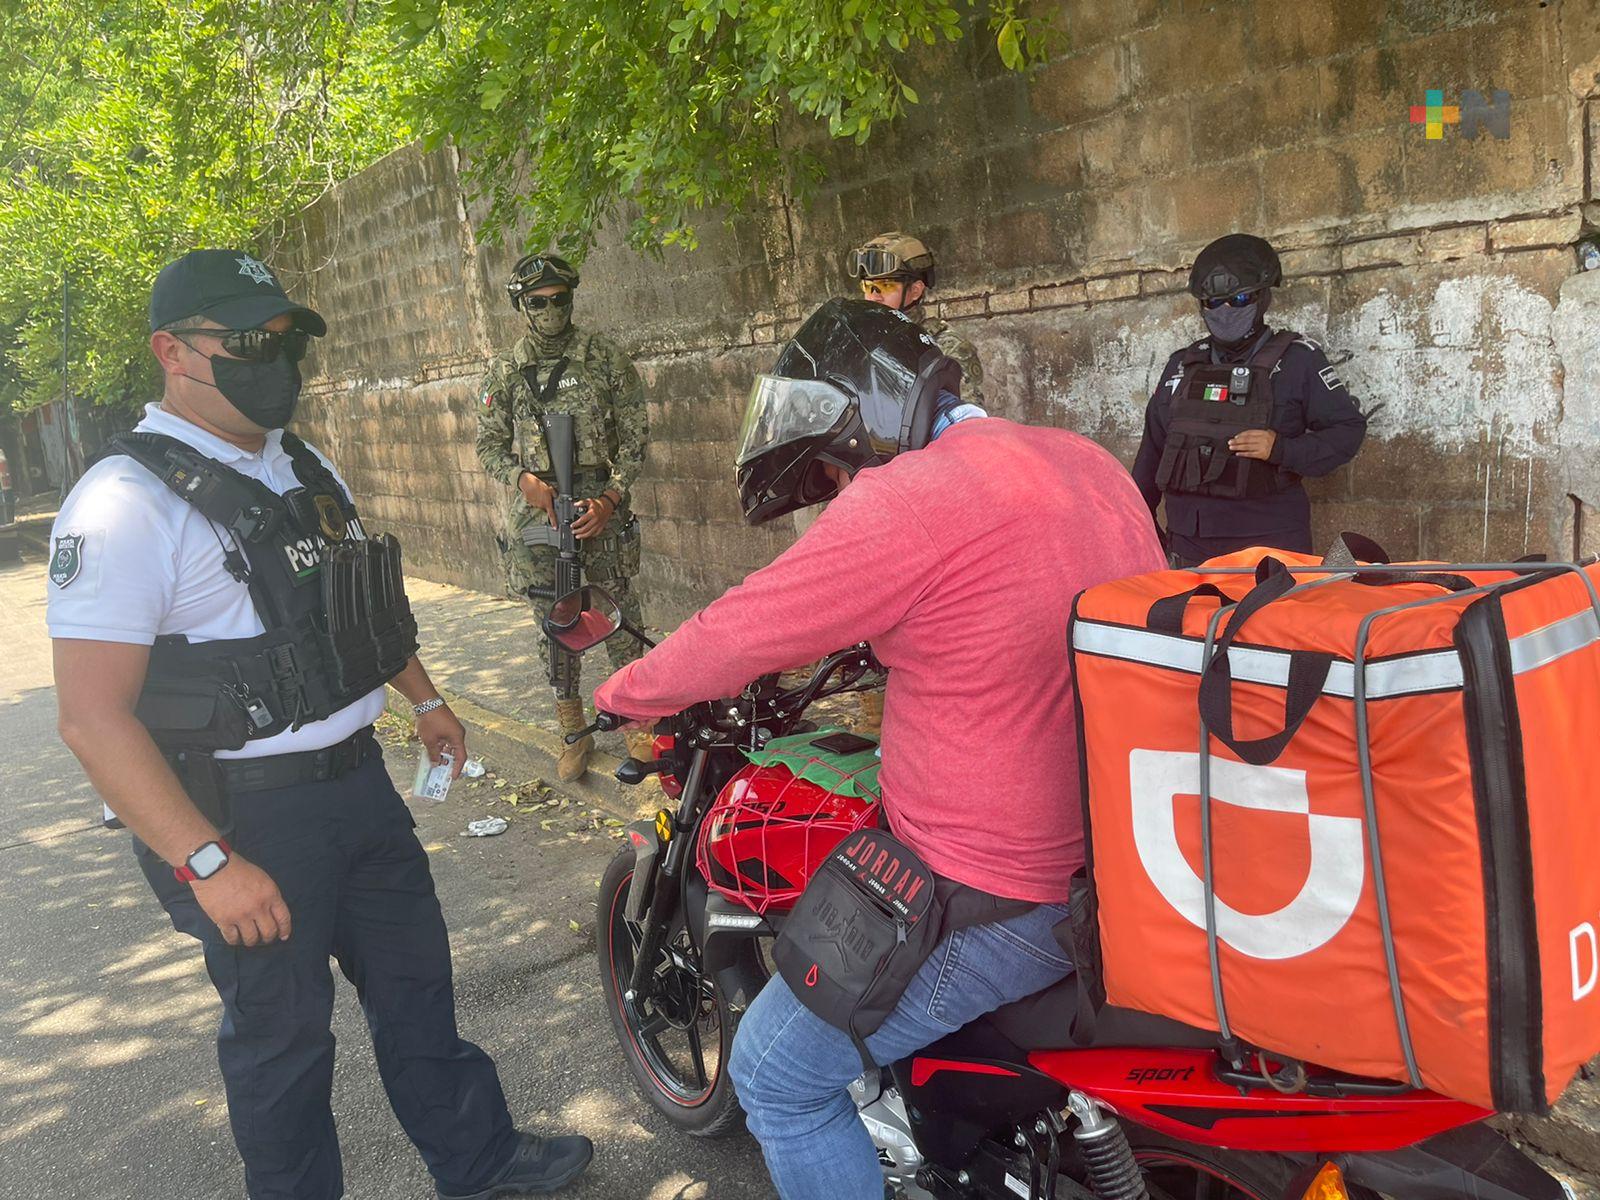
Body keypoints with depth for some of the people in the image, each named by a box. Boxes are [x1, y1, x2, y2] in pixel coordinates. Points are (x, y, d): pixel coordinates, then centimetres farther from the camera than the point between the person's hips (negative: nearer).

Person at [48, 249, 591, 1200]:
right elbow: (94, 717, -23)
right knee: (281, 1028, 9)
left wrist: (425, 700, 26)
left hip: (356, 777, 8)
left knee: (416, 983, 20)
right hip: (245, 815, -8)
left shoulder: (305, 469, 8)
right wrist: (210, 865, -25)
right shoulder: (127, 505, -19)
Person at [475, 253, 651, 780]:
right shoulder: (503, 371, 8)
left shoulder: (604, 356, 2)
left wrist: (610, 498, -12)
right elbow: (489, 444, 10)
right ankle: (574, 736, 18)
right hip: (535, 510, 2)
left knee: (620, 615, 2)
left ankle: (638, 720, 19)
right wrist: (524, 479, -10)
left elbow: (633, 435, 1)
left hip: (600, 504, -1)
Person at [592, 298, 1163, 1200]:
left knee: (778, 1073, 8)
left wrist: (622, 696, 7)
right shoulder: (1089, 461, 5)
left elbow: (737, 635, -11)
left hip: (1002, 903, -9)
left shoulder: (905, 500, -21)